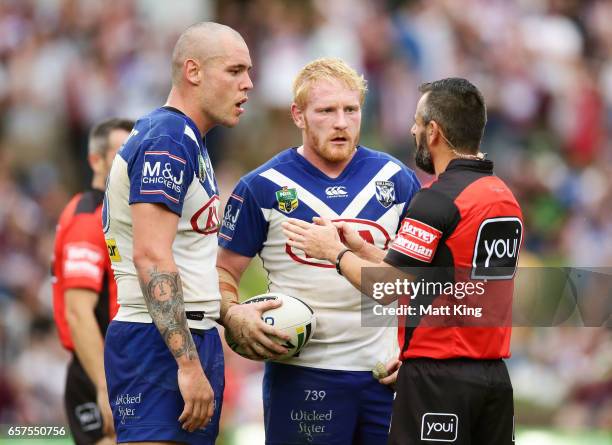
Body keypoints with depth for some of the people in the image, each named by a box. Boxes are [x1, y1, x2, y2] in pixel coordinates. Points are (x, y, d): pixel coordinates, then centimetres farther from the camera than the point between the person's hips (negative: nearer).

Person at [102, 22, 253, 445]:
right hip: (162, 345, -10)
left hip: (194, 337, 10)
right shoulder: (169, 139, -13)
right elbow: (151, 256, -22)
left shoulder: (188, 140, 19)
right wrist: (189, 362, -25)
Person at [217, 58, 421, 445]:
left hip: (383, 369, 3)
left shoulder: (396, 180, 7)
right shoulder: (263, 187, -1)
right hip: (302, 374, -3)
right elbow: (224, 271, 4)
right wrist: (234, 316, -16)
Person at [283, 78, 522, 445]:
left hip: (439, 376, -8)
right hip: (494, 376, 8)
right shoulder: (506, 197, 13)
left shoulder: (439, 200, -14)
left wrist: (334, 252, -1)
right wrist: (360, 248, 20)